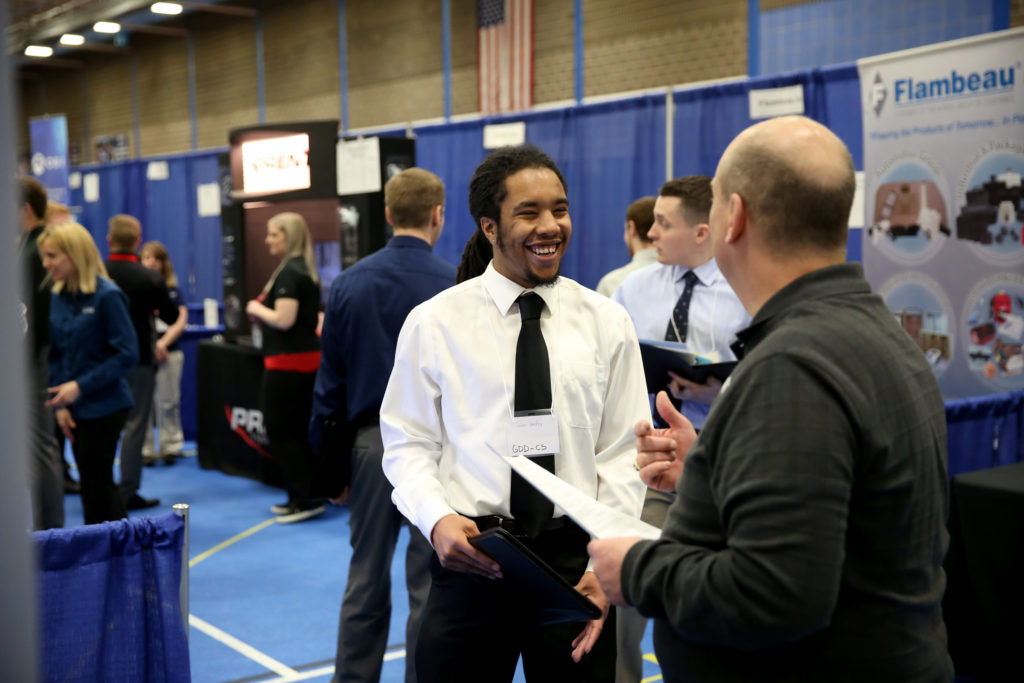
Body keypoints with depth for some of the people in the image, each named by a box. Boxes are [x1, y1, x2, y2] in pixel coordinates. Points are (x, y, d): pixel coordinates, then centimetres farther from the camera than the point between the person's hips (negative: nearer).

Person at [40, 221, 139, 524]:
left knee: (97, 485, -1)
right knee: (92, 484, 13)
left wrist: (80, 386, -17)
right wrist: (60, 405, 0)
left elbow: (127, 354, -15)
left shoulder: (107, 296, -13)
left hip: (103, 406, -6)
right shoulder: (57, 298, 6)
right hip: (75, 409, 6)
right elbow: (56, 355, 10)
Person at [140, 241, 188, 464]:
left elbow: (181, 321, 1)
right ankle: (145, 449, 6)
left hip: (167, 353, 1)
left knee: (168, 402, 4)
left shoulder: (173, 290, 7)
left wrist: (163, 342, -12)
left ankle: (171, 446, 13)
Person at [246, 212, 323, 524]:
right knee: (297, 432, 15)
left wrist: (257, 309, -6)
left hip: (286, 363, -10)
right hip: (308, 358, 10)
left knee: (280, 432, -2)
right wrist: (263, 316, 14)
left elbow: (284, 319, -24)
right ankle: (301, 496, 20)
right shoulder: (308, 272, 14)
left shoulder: (289, 273, -16)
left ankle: (306, 498, -1)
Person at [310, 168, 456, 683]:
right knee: (429, 586, 3)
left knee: (366, 580, 15)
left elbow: (330, 379, 6)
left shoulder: (349, 282, 3)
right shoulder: (455, 286, -9)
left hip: (371, 441, 4)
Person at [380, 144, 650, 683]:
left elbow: (623, 451, 2)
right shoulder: (434, 322, 0)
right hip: (471, 555, -1)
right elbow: (410, 444, 2)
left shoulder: (607, 322, 4)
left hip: (575, 557, 1)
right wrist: (438, 518, -16)